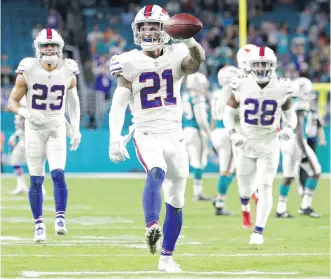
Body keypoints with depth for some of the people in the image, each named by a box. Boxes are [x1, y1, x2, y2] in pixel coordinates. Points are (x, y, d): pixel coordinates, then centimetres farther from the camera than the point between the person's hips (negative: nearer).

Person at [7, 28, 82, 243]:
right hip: (34, 129, -1)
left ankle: (61, 218, -9)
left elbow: (73, 102, 13)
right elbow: (12, 102, -3)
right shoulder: (28, 72, -9)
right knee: (36, 180, 1)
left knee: (58, 174, -17)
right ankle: (39, 225, 11)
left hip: (57, 128, 1)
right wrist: (27, 113, -23)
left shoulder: (68, 72, -2)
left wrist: (76, 129, 8)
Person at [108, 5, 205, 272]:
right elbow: (119, 104, -6)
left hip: (174, 134, 3)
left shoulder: (176, 56, 0)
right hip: (146, 134, -3)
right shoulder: (130, 63, -2)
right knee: (156, 174, -34)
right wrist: (115, 138, -19)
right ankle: (152, 227, -55)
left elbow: (197, 61, -23)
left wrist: (189, 40, -45)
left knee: (176, 200, 8)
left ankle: (166, 257, 21)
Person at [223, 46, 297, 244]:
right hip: (245, 143, 1)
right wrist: (233, 134, -15)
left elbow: (290, 114, 4)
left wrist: (289, 128, -17)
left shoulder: (281, 88, -11)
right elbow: (228, 111, 0)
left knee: (265, 188, -10)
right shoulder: (242, 86, -12)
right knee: (245, 191, 10)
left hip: (269, 145, -1)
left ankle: (259, 231, -2)